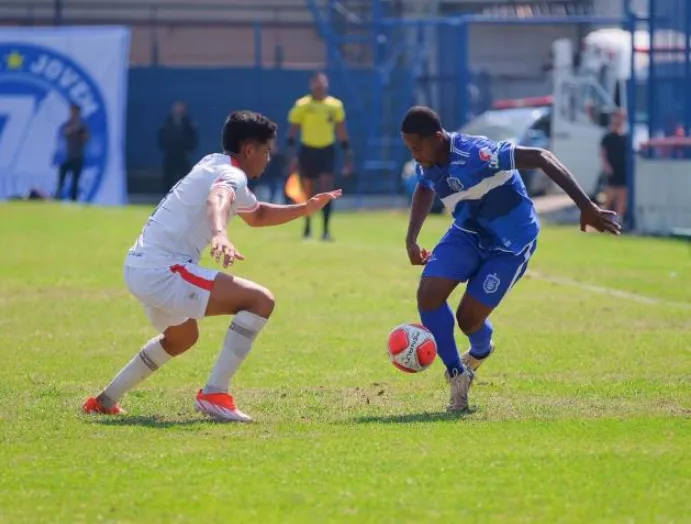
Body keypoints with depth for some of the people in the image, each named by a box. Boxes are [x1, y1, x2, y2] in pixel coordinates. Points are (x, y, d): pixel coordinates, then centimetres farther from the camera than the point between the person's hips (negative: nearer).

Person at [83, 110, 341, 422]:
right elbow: (217, 200, -37)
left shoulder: (215, 166, 20)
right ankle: (214, 395, -16)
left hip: (139, 268, 11)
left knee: (182, 339, 36)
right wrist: (220, 235, -58)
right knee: (260, 301, -15)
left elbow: (256, 215, 36)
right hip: (163, 271, -11)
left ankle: (105, 401, 39)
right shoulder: (231, 175, -11)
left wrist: (305, 209, 25)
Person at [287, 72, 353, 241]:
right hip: (307, 151, -1)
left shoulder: (335, 105, 2)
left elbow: (341, 131, 11)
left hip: (327, 151, 1)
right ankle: (307, 226, 30)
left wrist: (347, 154, 9)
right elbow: (293, 130, -2)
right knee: (308, 193, 7)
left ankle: (326, 230, -15)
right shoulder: (302, 105, -5)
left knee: (326, 189, -13)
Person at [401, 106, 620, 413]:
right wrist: (411, 239, 8)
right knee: (428, 295, -15)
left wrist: (586, 207, -40)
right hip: (468, 233, 6)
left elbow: (540, 158, -36)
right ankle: (457, 375, 6)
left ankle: (481, 352, 32)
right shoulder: (427, 163, -8)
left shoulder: (473, 155, -34)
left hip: (510, 244, -6)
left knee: (468, 318, -10)